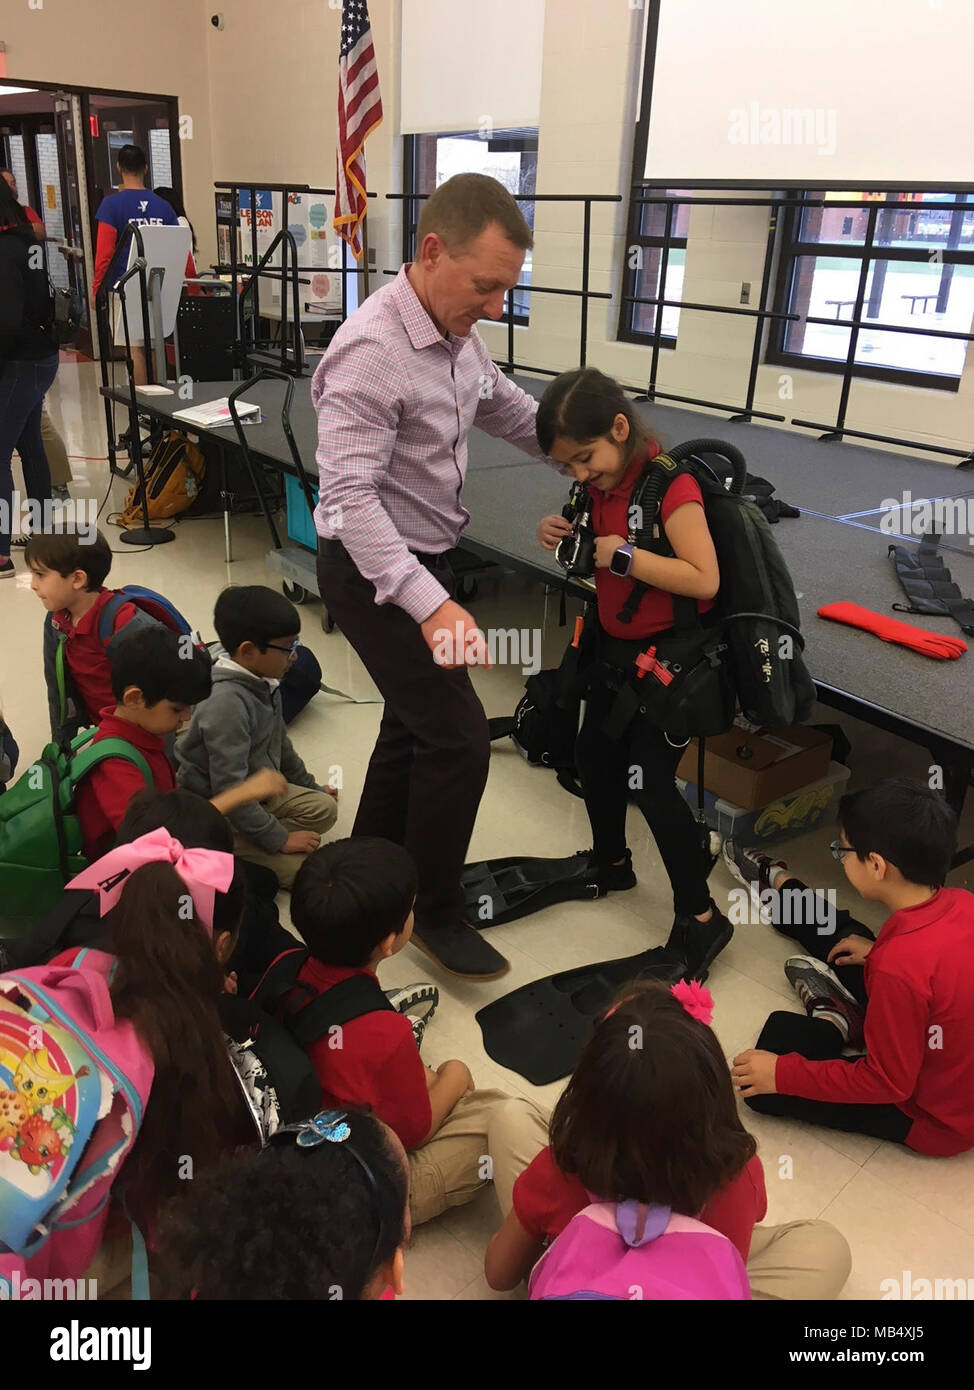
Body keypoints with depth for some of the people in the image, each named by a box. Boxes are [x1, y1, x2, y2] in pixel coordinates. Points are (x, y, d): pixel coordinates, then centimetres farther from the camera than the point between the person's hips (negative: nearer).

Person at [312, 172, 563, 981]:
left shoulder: (458, 333, 2)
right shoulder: (371, 351, -26)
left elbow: (512, 412, 18)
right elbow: (351, 497, -31)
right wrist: (431, 604, -39)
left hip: (423, 557, 9)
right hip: (373, 572, -9)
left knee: (417, 717, 19)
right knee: (458, 736, -7)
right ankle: (435, 912, 14)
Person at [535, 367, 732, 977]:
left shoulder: (671, 485, -24)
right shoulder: (602, 483, 0)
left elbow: (704, 580, -30)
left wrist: (621, 555, -29)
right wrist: (564, 537, -8)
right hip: (614, 644, 9)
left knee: (650, 782, -7)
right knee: (594, 757, 18)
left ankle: (701, 918, 9)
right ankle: (611, 864, 42)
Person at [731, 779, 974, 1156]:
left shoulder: (898, 968, -39)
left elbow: (887, 1083, -27)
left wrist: (783, 1073, -20)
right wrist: (881, 954, 9)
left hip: (935, 1121, -7)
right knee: (844, 937, 17)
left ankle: (834, 1020, 10)